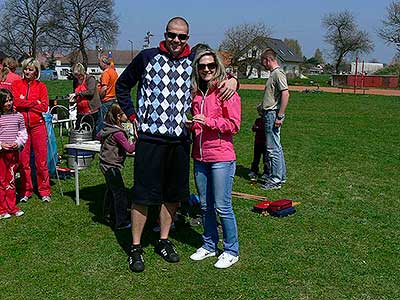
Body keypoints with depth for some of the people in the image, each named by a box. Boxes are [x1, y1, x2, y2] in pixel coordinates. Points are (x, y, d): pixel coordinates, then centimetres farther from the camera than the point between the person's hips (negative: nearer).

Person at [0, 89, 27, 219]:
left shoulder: (18, 116, 6)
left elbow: (23, 133, 8)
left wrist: (18, 143, -9)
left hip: (14, 152, 3)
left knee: (11, 181, 13)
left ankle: (12, 207, 20)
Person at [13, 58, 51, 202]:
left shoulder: (41, 86, 7)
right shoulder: (16, 85, 9)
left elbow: (44, 107, -4)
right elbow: (16, 102, -7)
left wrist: (25, 102, -6)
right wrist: (35, 102, -7)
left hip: (38, 125, -1)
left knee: (41, 159, 0)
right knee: (23, 160, 3)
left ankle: (44, 191, 11)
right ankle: (26, 191, 15)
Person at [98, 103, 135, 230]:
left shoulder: (108, 128, 6)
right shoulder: (117, 133, -23)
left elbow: (99, 135, 26)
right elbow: (130, 148, -26)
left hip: (106, 164, 11)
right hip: (111, 166, -10)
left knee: (111, 190, 23)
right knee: (120, 193, -7)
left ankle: (109, 215, 37)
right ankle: (121, 222, -3)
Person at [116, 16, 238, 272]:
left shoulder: (194, 61, 7)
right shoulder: (147, 57, 1)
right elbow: (122, 85, 12)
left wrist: (233, 79, -3)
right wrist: (132, 115, 4)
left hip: (180, 139, 4)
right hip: (150, 137, -3)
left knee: (173, 194, 12)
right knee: (143, 194, 0)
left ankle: (164, 241, 29)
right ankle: (136, 248, 14)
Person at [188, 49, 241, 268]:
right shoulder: (196, 94, 12)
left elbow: (234, 125, -11)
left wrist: (208, 122, -18)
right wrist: (191, 125, 6)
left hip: (221, 157, -6)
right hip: (199, 157, 6)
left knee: (222, 207, -1)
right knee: (205, 206, 15)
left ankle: (231, 250, 15)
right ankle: (209, 245, 30)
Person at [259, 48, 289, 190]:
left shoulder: (278, 74, -14)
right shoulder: (273, 74, 18)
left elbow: (285, 94, -23)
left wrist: (279, 116, -24)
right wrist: (262, 107, 20)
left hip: (273, 114, -11)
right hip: (269, 114, 11)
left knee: (273, 148, -6)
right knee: (276, 147, 15)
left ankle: (276, 180, 0)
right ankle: (281, 176, 24)